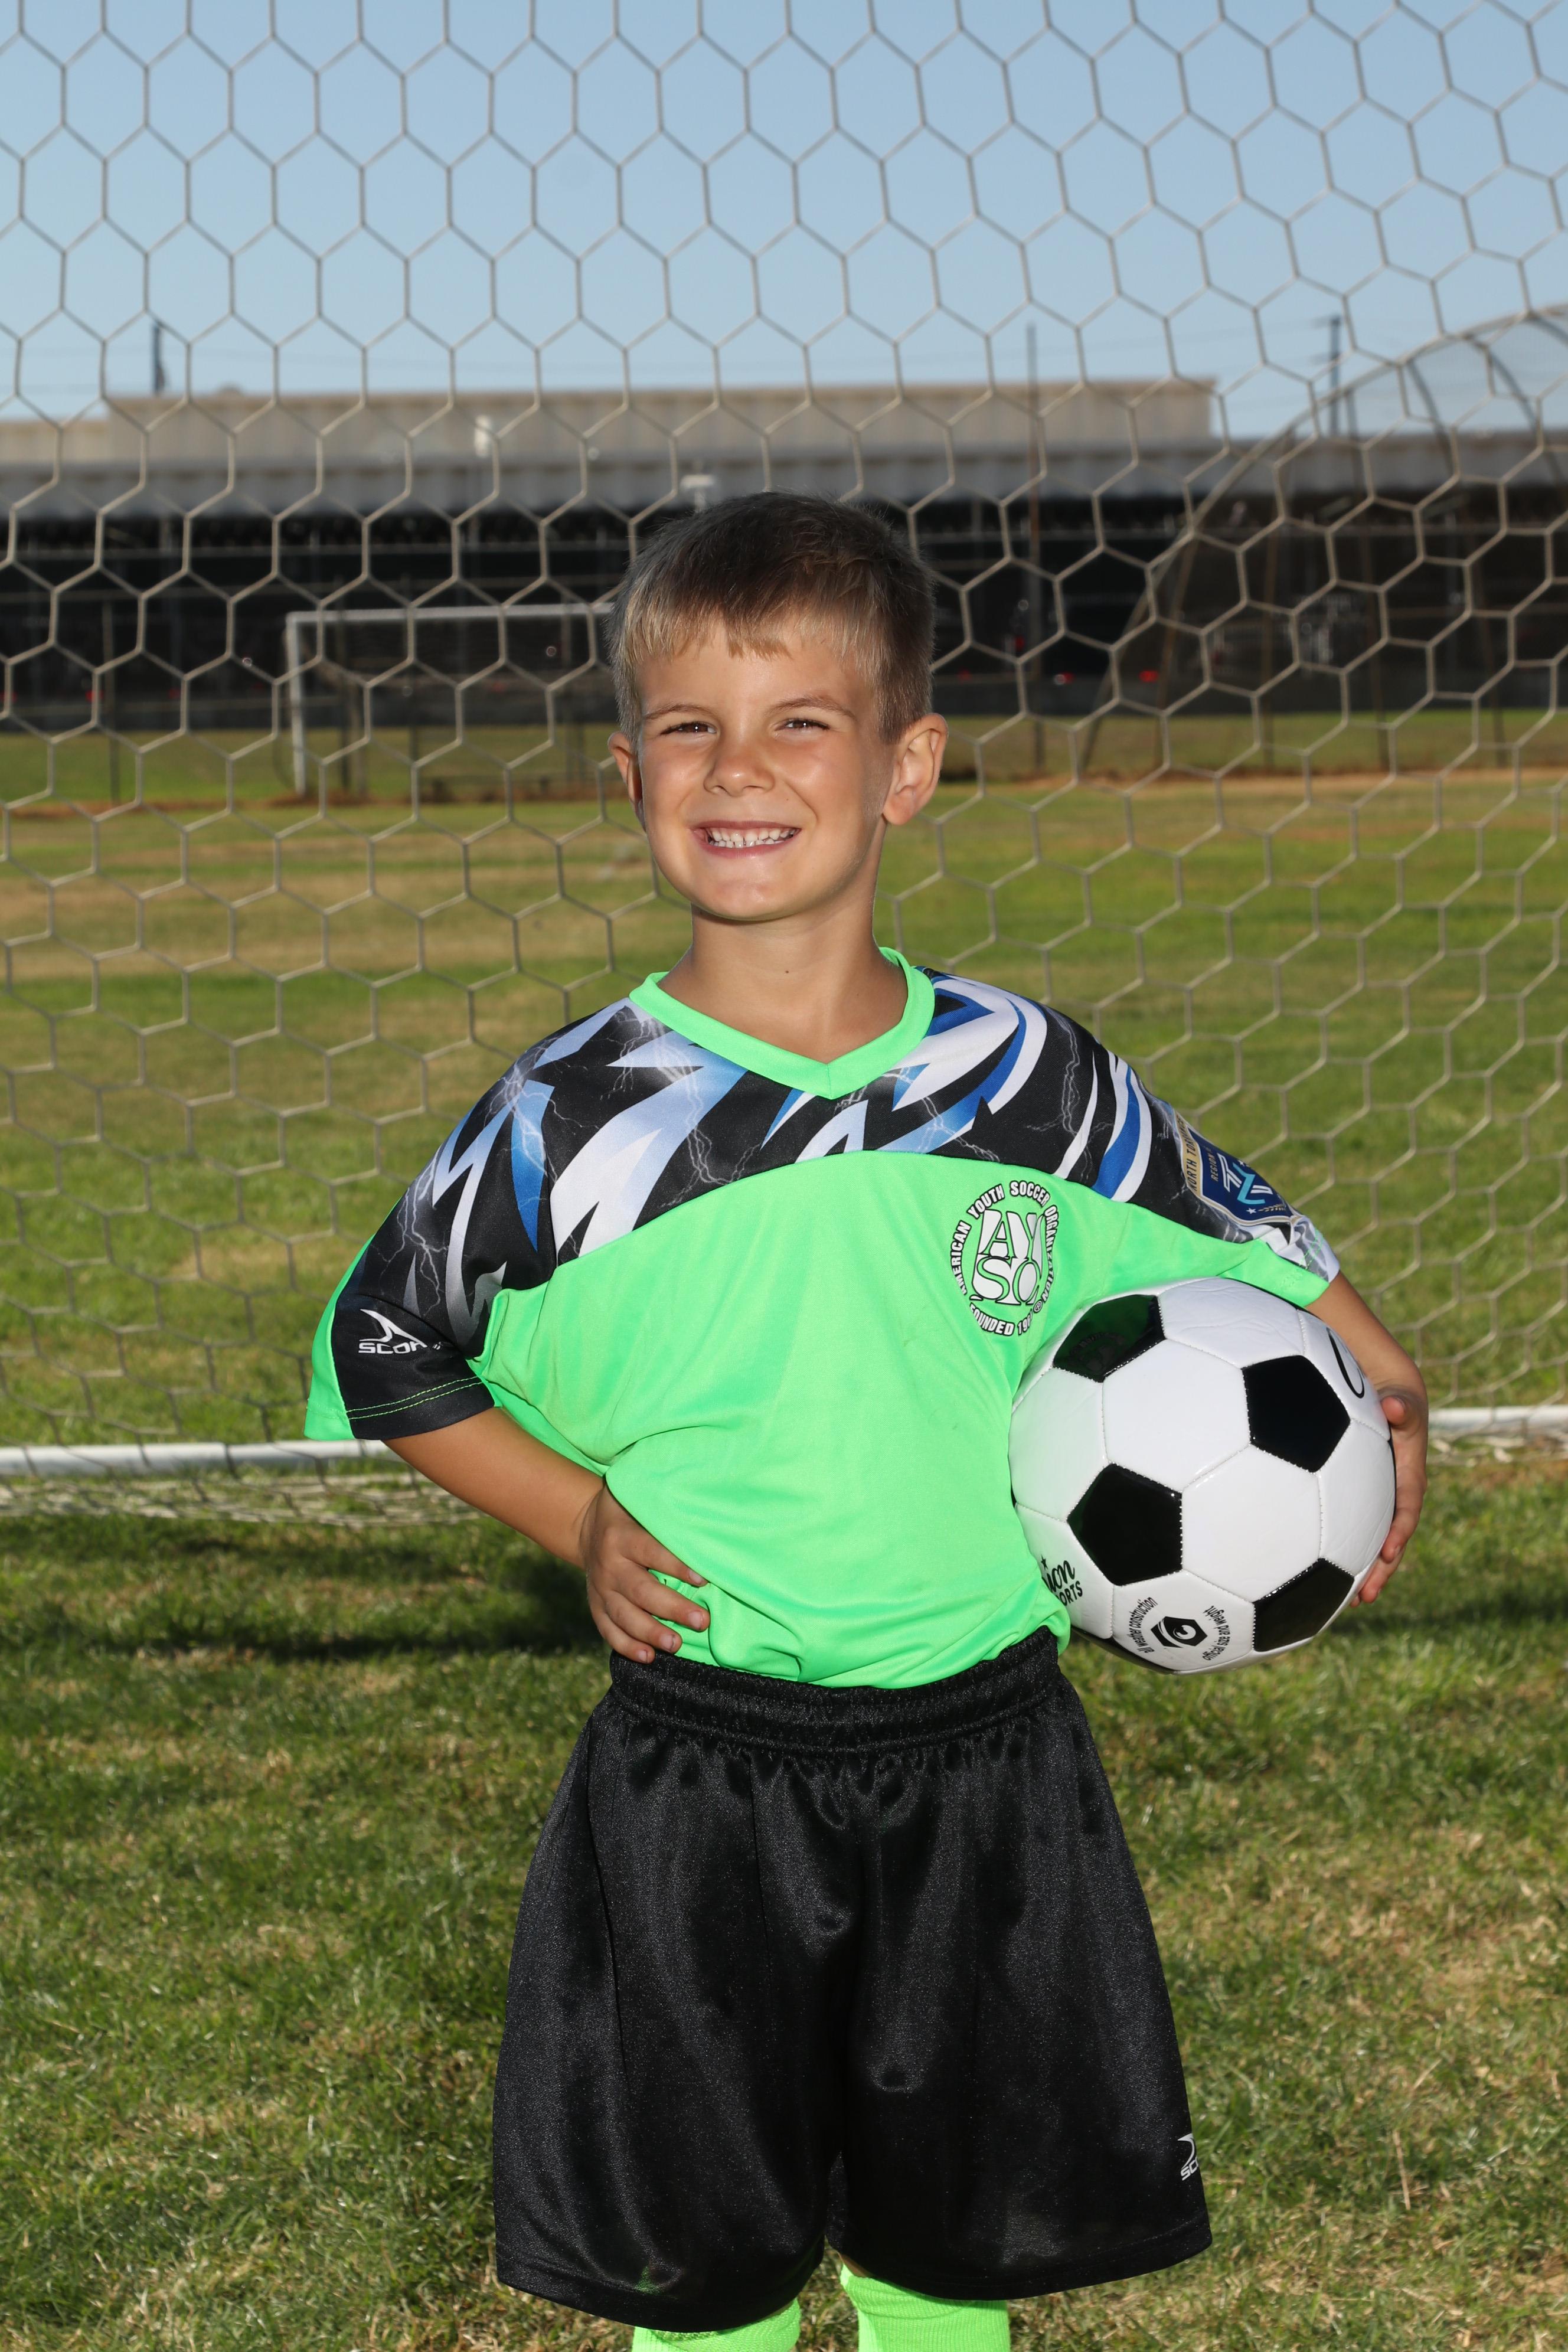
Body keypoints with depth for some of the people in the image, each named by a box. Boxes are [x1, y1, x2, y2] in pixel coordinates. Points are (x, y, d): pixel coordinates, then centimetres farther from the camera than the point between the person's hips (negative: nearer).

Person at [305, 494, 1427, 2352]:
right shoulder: (571, 1122, -8)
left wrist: (1378, 1395, -2)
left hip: (989, 1756, 2)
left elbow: (1241, 1253, 12)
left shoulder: (1026, 1078, -3)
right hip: (698, 1765, -1)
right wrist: (581, 1521, -7)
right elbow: (383, 1358, 4)